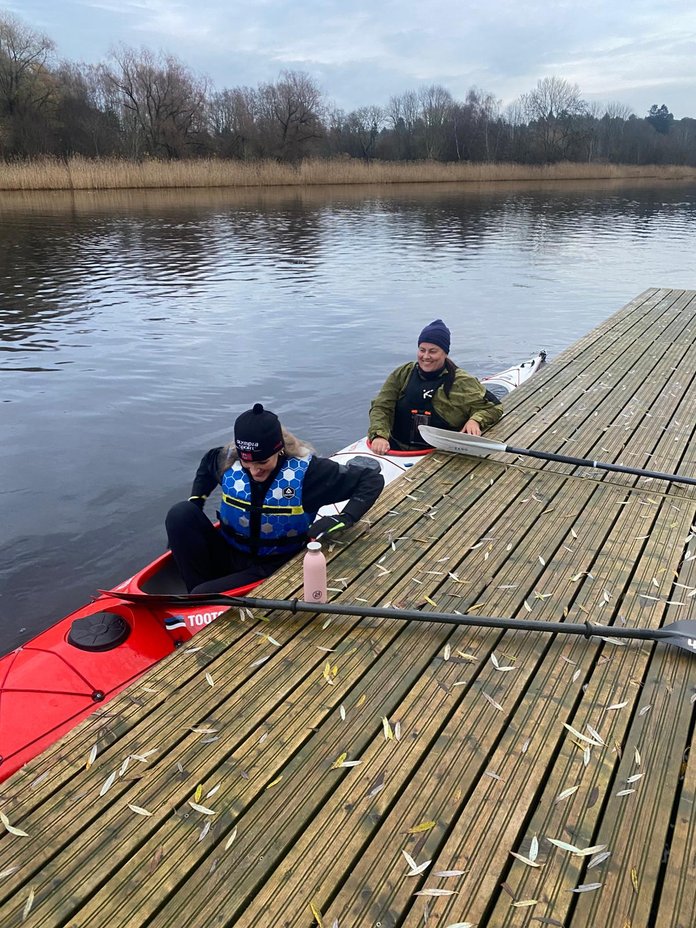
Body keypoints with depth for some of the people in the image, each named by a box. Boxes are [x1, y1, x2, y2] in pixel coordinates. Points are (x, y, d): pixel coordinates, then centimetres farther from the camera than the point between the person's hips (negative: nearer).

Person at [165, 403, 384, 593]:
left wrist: (344, 519, -27)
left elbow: (372, 480, -14)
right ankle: (204, 595, -16)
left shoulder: (307, 470, -18)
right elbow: (207, 463, 19)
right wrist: (195, 502, 8)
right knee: (181, 513, -22)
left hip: (272, 567, -5)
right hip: (227, 556, 5)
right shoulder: (228, 460, -9)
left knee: (200, 600, -31)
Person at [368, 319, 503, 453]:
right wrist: (379, 435, -15)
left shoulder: (462, 382, 4)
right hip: (395, 447, 2)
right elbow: (381, 407, 5)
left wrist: (475, 420, -14)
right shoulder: (402, 374, 11)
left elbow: (493, 407, 9)